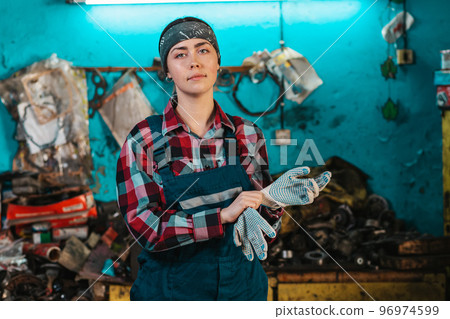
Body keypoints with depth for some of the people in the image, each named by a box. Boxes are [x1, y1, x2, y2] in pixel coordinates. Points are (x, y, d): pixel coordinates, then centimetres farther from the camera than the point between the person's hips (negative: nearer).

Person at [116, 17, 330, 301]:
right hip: (171, 289, -2)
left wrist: (274, 201, -16)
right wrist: (224, 216, -23)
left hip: (242, 286, 3)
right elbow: (145, 228, -16)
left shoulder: (248, 135, 0)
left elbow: (264, 223, 6)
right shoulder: (143, 141, -8)